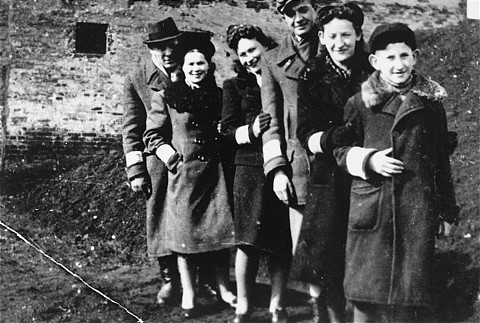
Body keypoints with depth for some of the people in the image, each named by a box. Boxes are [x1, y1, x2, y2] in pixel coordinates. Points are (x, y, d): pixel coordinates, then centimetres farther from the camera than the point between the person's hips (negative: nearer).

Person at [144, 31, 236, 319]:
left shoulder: (219, 95, 8)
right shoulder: (167, 97, -2)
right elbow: (153, 136, -2)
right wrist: (174, 161, -10)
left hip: (216, 170, 3)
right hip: (184, 173, -3)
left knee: (221, 229, 6)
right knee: (186, 232, 3)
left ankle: (224, 289, 21)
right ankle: (188, 295, 15)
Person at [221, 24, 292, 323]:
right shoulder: (235, 86, 11)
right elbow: (228, 128, 2)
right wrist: (251, 130, -16)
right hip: (251, 169, 0)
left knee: (282, 241, 3)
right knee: (249, 241, -1)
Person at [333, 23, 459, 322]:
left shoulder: (431, 103, 5)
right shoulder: (359, 103, 2)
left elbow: (441, 161, 10)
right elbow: (341, 150, 9)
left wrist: (448, 212, 11)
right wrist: (368, 161, -10)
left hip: (416, 209, 1)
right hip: (370, 205, 0)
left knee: (407, 298, 5)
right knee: (365, 291, 3)